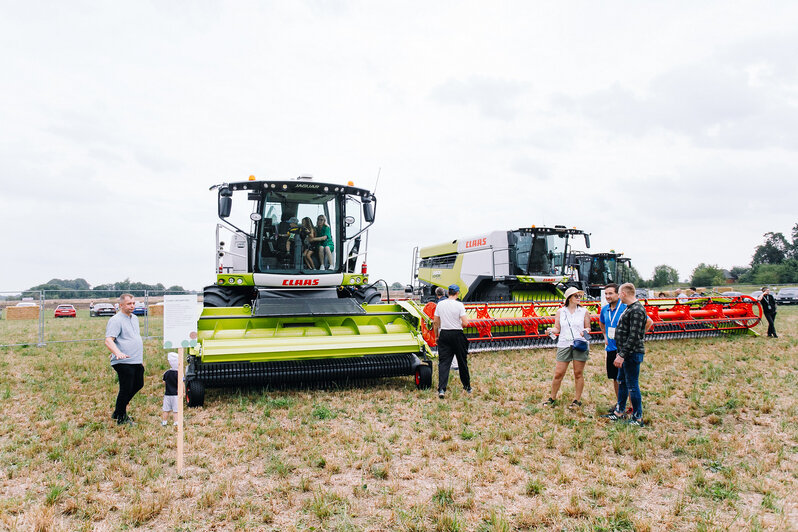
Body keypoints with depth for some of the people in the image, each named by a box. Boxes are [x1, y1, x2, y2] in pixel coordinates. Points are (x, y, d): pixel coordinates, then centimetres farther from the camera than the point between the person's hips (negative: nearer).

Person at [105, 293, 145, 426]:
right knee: (126, 389, -2)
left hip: (137, 361, 9)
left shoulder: (135, 318, 16)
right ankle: (121, 418, 15)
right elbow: (108, 341, -22)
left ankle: (119, 411, 32)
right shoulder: (115, 320, -11)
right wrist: (118, 353, -40)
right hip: (124, 362, -9)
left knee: (138, 385, 18)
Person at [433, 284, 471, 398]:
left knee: (443, 362, 2)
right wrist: (461, 325, 7)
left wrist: (436, 336, 17)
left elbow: (435, 322, 6)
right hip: (457, 335, -2)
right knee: (462, 362, 13)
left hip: (444, 334, 3)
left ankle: (441, 389, -9)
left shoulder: (440, 304, 2)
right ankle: (467, 387, 27)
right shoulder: (459, 305, -10)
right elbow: (465, 323, -16)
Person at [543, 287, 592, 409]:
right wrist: (551, 330, -12)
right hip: (564, 344, 0)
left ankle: (577, 400, 16)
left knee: (578, 373, 3)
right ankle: (552, 398, 16)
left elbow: (588, 328, 11)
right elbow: (557, 328, 9)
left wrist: (585, 331, -11)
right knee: (558, 374, 0)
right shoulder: (560, 312, 9)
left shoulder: (584, 311, 8)